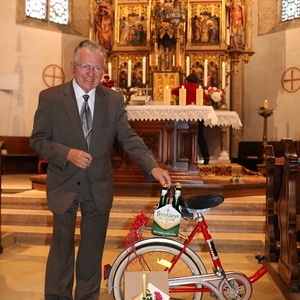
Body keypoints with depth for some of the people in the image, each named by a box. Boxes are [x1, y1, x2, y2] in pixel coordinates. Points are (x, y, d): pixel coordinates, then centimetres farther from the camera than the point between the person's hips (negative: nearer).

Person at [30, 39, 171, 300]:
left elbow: (129, 139, -5)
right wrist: (67, 153, -24)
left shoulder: (114, 100, -2)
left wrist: (153, 167, -20)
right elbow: (38, 140, -6)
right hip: (64, 186, -2)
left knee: (93, 248, 15)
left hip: (99, 187, 2)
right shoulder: (50, 98, -7)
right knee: (62, 246, 11)